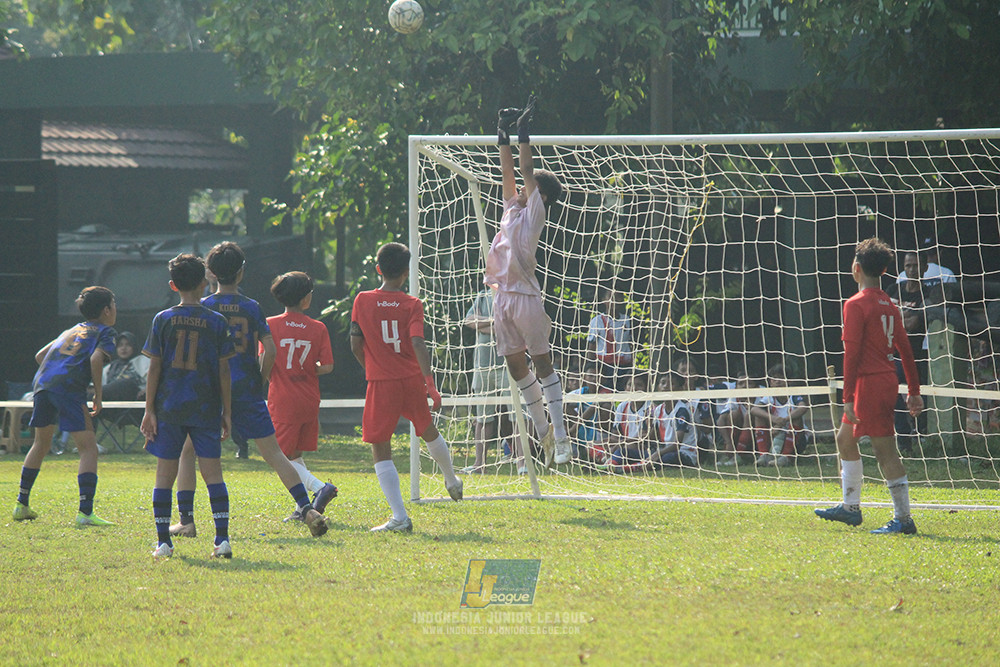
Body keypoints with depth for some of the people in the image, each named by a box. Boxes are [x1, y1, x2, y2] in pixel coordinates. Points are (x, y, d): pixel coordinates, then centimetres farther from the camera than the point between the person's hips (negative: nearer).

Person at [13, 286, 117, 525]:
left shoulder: (72, 331, 31)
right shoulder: (105, 331, 12)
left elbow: (40, 356, 28)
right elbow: (96, 358, -8)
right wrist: (98, 394, -1)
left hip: (42, 384, 7)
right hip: (70, 389, -7)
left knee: (41, 445, 24)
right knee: (88, 447, -6)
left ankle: (21, 505, 29)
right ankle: (85, 512, -19)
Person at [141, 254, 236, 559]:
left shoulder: (163, 320, 0)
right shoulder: (217, 322, 0)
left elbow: (154, 367, -1)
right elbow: (223, 371, 0)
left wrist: (149, 409, 2)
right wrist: (227, 411, 7)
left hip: (168, 407, 0)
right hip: (206, 408, 0)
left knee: (165, 473, 6)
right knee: (212, 472, 2)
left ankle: (163, 542, 3)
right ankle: (223, 539, -8)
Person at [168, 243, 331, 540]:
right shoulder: (252, 307, 4)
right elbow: (269, 349, -1)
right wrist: (259, 382, 10)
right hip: (247, 392, 1)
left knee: (187, 452, 12)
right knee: (273, 452, 2)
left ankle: (186, 520, 7)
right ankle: (307, 508, -10)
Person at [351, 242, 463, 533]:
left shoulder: (363, 301, -3)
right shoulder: (413, 304, -4)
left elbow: (356, 345, 0)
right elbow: (417, 343, -15)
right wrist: (430, 383, -19)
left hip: (381, 383, -2)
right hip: (412, 380, 2)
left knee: (380, 449, 0)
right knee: (428, 430, 27)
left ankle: (400, 518, -11)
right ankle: (452, 481, 51)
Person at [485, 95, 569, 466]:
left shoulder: (534, 213, -1)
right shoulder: (513, 209, 16)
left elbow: (527, 173, -5)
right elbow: (508, 173, 22)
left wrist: (524, 133, -1)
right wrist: (504, 136, 18)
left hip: (525, 296, -8)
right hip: (503, 297, 8)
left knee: (542, 364, -7)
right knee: (516, 367, 7)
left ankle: (560, 436, -9)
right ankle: (542, 431, 13)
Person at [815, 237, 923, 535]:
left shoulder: (856, 305, -13)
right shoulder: (889, 306, 11)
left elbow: (851, 354, -17)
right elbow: (905, 349, 14)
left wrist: (848, 397, -17)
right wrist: (914, 391, 20)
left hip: (869, 384, -9)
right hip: (887, 381, 9)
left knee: (885, 449, -8)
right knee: (845, 438, 21)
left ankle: (903, 518, -8)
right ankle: (850, 507, 27)